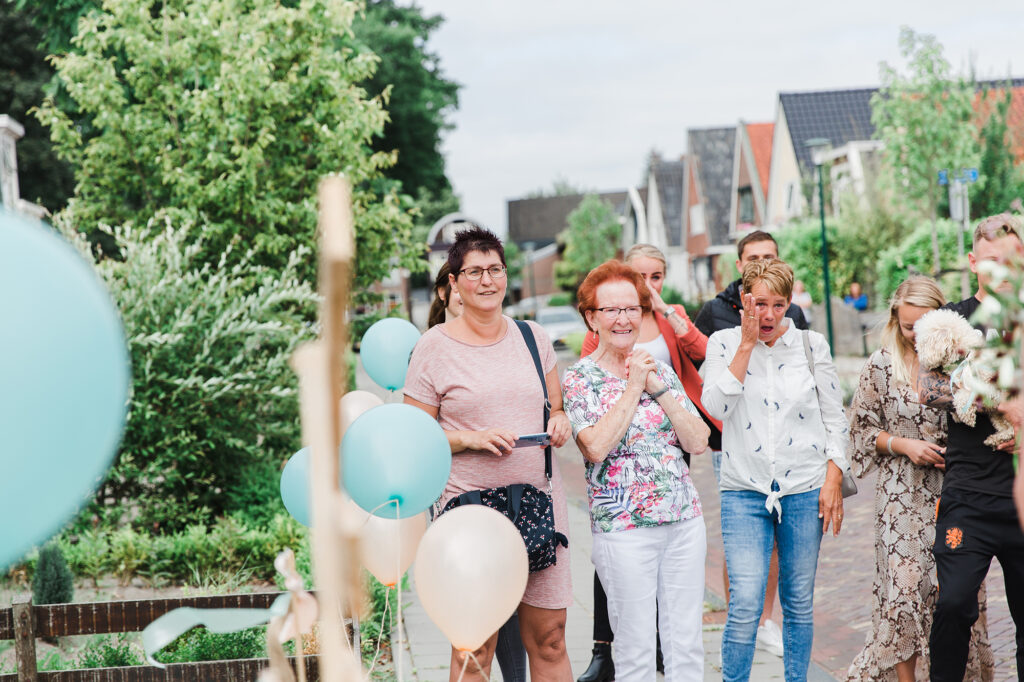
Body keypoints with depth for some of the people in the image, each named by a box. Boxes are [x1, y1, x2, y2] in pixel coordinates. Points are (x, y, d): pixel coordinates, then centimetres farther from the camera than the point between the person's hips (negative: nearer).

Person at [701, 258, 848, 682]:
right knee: (745, 605, -11)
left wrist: (833, 480, -1)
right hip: (744, 491, -1)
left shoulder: (811, 344, 3)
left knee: (799, 602, 10)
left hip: (805, 489, 2)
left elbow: (834, 418, 6)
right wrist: (747, 344, -13)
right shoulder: (724, 343, 1)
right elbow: (716, 406, -14)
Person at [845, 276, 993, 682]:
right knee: (904, 589, -6)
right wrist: (904, 444, -8)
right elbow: (863, 428, 7)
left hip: (952, 491, 1)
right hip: (903, 494, -1)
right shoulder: (882, 365, 1)